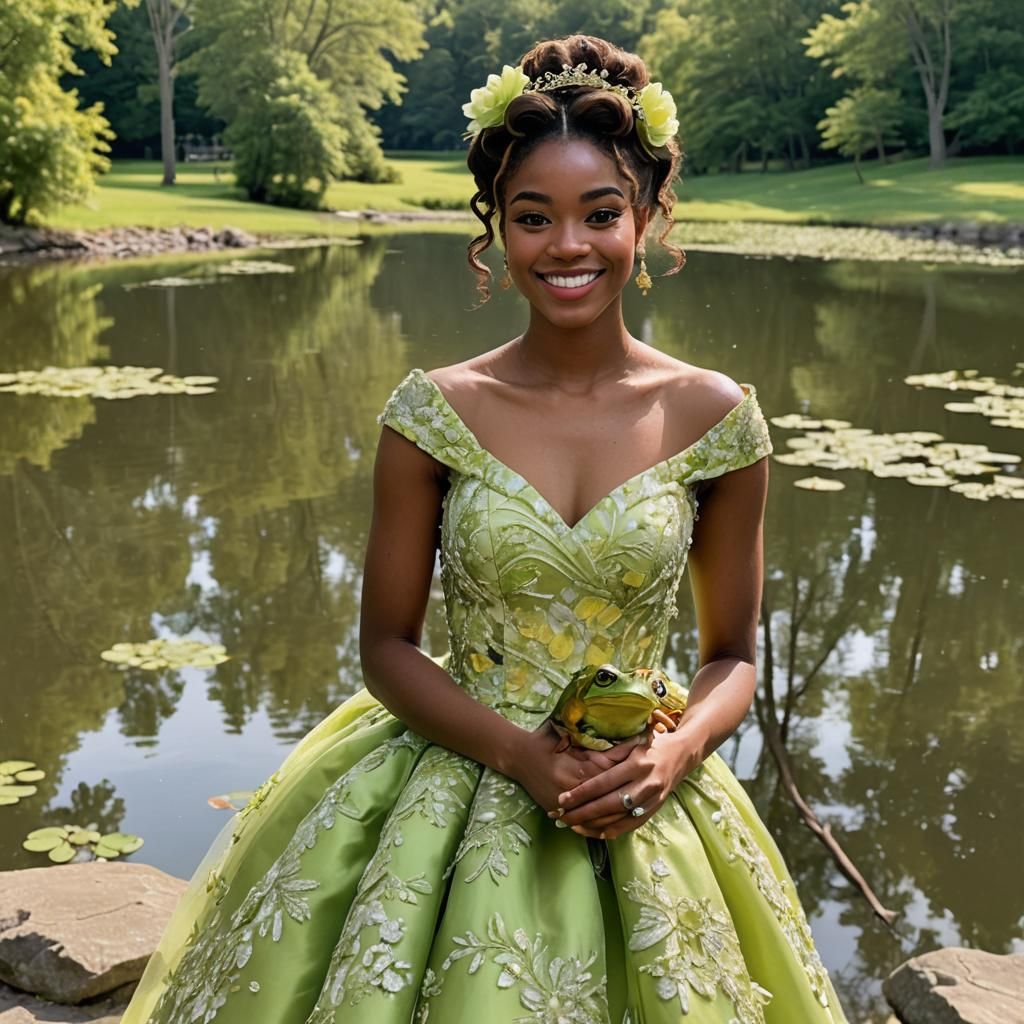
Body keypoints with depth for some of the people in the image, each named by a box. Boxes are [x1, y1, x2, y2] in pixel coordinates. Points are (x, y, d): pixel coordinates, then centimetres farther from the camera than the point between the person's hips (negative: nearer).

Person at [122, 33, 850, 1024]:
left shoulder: (715, 418, -6)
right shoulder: (434, 412, -8)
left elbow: (731, 653, 3)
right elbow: (387, 645, -3)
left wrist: (675, 749, -16)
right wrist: (520, 752, -16)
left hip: (640, 816, 1)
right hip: (454, 782, 0)